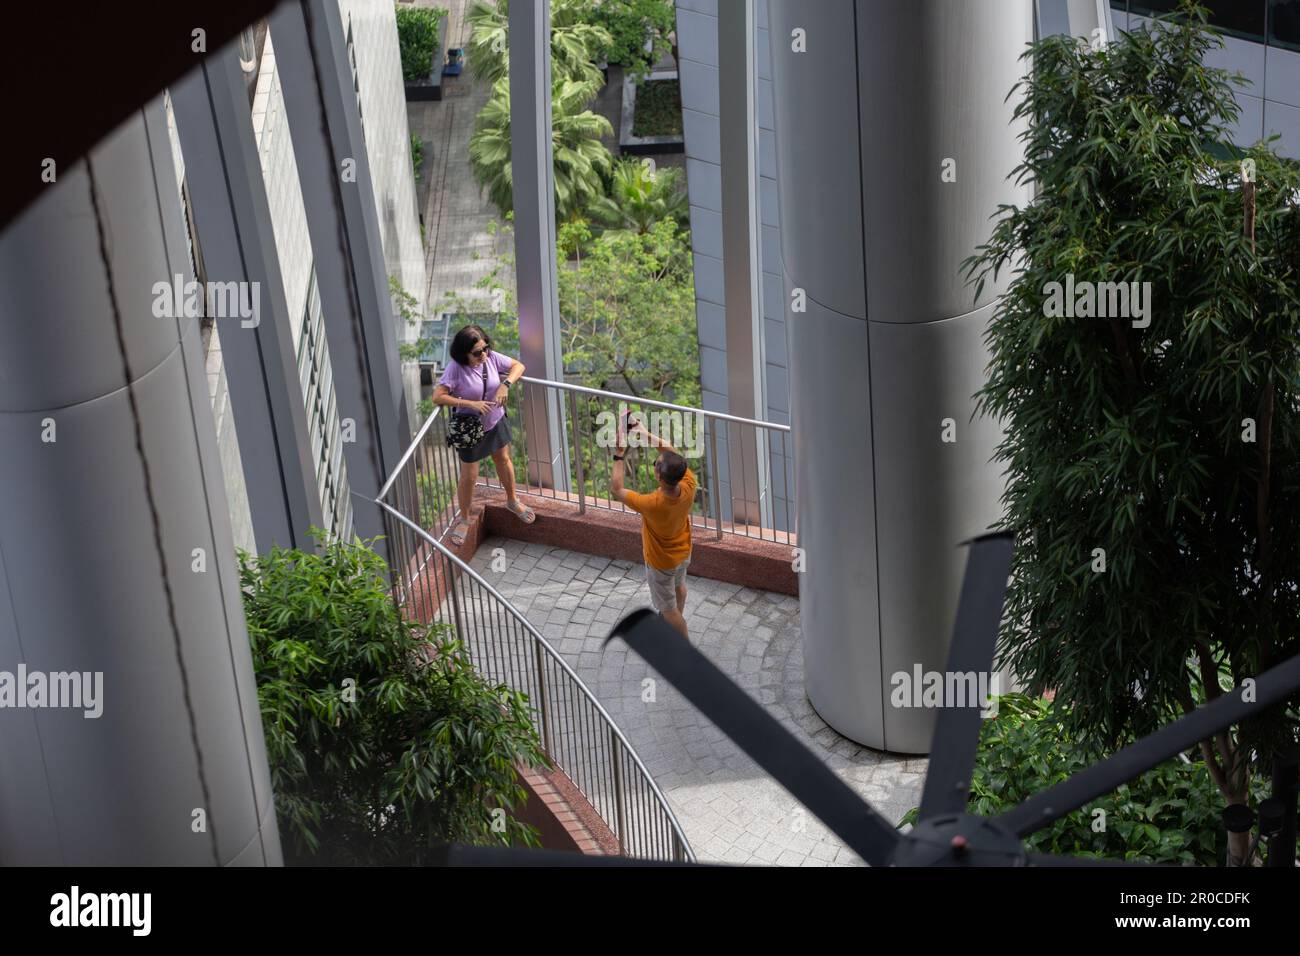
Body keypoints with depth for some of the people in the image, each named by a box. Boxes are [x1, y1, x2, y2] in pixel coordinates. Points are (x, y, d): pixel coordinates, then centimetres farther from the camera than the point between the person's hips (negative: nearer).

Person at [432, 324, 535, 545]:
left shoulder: (491, 357, -16)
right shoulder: (456, 369, -28)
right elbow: (438, 396, -31)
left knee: (504, 460, 23)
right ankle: (464, 518, 27)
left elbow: (518, 366, -5)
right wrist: (470, 404, -35)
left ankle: (512, 501, 48)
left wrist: (505, 385, -24)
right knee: (469, 476, 4)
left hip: (496, 422, 5)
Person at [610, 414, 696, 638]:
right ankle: (677, 618, 65)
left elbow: (616, 489, -28)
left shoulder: (652, 504, -44)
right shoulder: (689, 486, -32)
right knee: (679, 584, 36)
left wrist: (620, 455, -26)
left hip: (661, 562, -6)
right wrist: (647, 435, -19)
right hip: (684, 551, 6)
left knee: (668, 607, 20)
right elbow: (673, 454, -14)